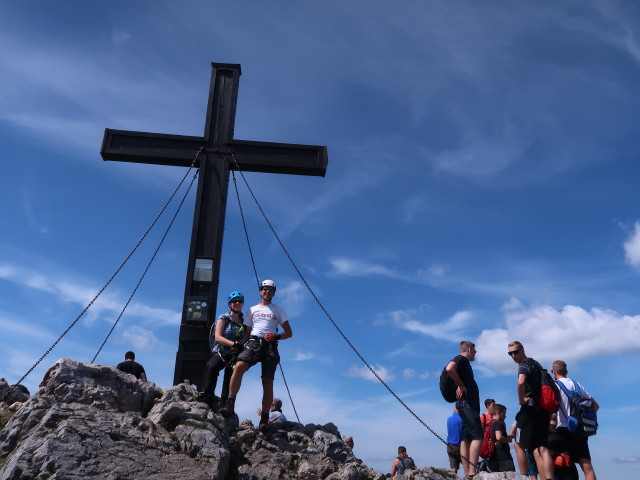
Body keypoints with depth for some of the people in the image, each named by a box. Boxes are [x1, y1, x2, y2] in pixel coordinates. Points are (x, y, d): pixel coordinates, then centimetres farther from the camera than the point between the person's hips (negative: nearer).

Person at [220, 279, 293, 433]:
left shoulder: (279, 310, 21)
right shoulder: (252, 310, 25)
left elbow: (289, 333, 15)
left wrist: (276, 336, -5)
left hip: (270, 346, 0)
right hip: (253, 343, 1)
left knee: (268, 382, -7)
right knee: (239, 366, -29)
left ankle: (264, 419, -4)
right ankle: (230, 404, -32)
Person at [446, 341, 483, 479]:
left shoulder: (464, 363, 25)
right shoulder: (461, 359, -4)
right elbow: (449, 368, -24)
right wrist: (461, 386, -17)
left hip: (468, 404, 10)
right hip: (466, 403, -10)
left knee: (466, 439, 4)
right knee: (477, 437, -15)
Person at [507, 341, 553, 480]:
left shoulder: (524, 364, -7)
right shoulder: (536, 364, 22)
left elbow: (521, 382, -29)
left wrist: (521, 399, -15)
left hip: (530, 409, -8)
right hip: (543, 411, 8)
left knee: (519, 445, 1)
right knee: (541, 448, 1)